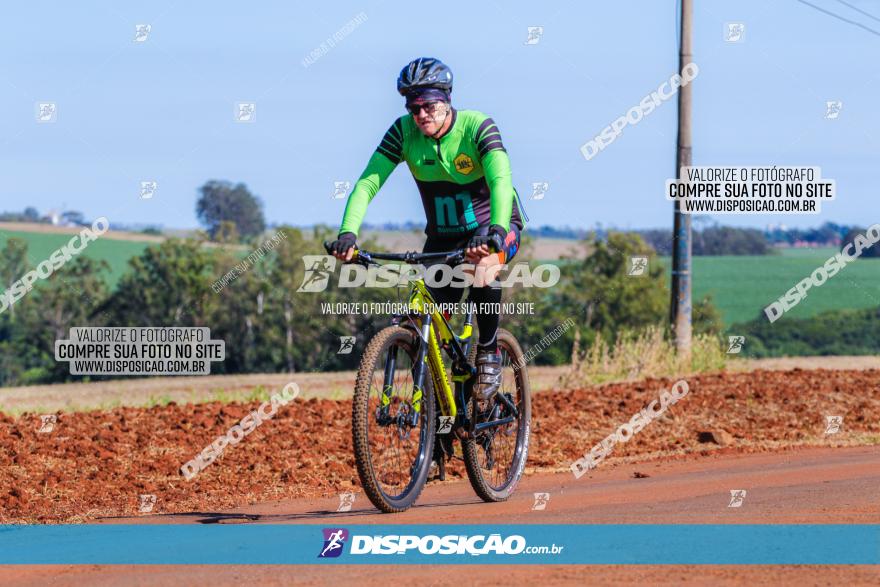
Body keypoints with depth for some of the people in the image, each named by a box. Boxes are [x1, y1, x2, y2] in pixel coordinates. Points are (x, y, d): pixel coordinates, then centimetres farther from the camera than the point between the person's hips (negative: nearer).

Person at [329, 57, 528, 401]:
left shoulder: (477, 127, -24)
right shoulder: (404, 132, -15)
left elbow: (500, 181, -38)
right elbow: (368, 182, -22)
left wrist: (494, 231, -56)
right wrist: (348, 232, -39)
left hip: (495, 228, -4)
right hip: (443, 236, 4)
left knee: (482, 266, -37)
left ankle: (489, 353, -15)